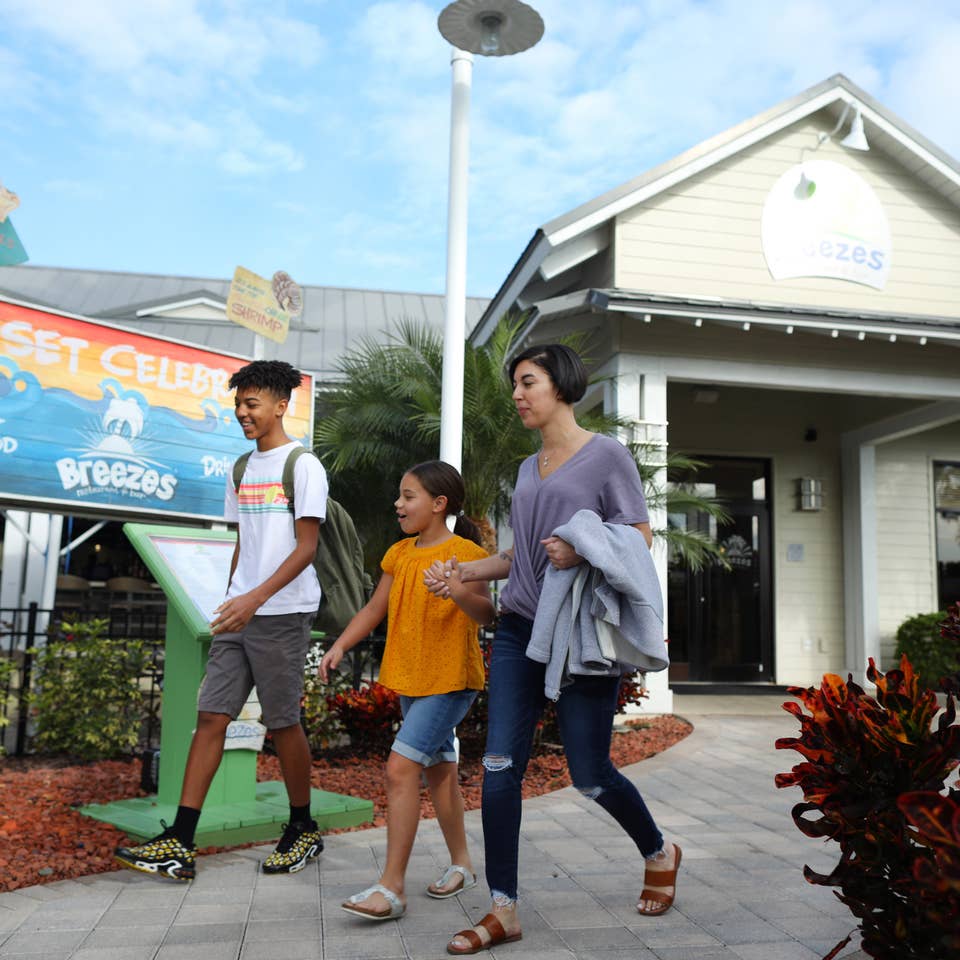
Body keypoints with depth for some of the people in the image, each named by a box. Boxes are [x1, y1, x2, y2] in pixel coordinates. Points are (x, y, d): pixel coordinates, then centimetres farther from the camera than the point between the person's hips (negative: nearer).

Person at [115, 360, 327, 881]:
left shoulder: (303, 466, -6)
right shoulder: (240, 469, 16)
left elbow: (306, 548, -13)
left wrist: (256, 597, -23)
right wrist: (230, 601, 16)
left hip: (283, 613, -6)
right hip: (239, 612, 7)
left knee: (283, 721, 2)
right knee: (211, 715, 0)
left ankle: (303, 830, 20)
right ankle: (180, 844, 2)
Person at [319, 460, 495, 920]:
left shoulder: (465, 552, -14)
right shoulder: (400, 553, 9)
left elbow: (486, 613, -24)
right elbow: (374, 609, 10)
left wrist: (461, 594, -44)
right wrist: (340, 646, -3)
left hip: (451, 679, -8)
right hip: (411, 678, 8)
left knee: (401, 768, -16)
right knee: (439, 770, 17)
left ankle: (391, 887, -9)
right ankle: (461, 864, 33)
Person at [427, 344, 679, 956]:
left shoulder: (607, 455, -2)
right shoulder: (528, 468, 17)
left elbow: (641, 538, -4)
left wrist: (583, 551, -22)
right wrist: (463, 573, 8)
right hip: (520, 630, 6)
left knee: (590, 776, 3)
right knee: (500, 767, -3)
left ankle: (659, 853, 33)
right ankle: (503, 910, 8)